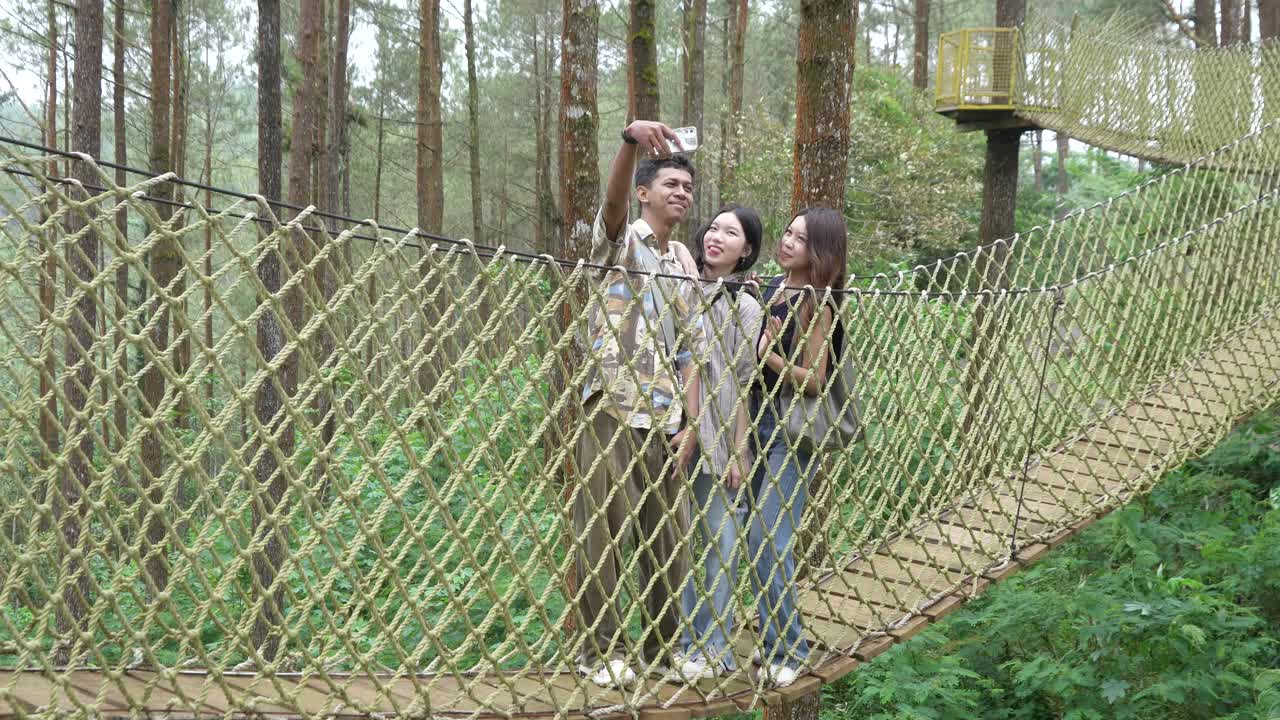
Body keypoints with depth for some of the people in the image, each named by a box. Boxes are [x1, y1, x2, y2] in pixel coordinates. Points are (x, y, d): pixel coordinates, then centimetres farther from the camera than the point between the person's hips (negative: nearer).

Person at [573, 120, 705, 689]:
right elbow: (613, 200, -24)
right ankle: (601, 652, 7)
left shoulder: (685, 264, 17)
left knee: (667, 539, 9)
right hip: (613, 410, -6)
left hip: (665, 420, 6)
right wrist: (631, 141, -43)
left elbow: (688, 350, 15)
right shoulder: (620, 240, 0)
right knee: (602, 535, -2)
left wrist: (690, 423, 5)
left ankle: (662, 649, 20)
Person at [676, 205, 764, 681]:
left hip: (715, 439, -3)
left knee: (719, 540, 2)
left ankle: (714, 647, 11)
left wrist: (738, 451, -5)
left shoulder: (744, 308, -1)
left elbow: (743, 384, -2)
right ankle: (685, 639, 19)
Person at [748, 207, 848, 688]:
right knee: (756, 540, 12)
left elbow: (815, 382, -14)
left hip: (793, 433, -8)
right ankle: (774, 639, 24)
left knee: (767, 542, -12)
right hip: (759, 423, 8)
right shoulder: (773, 288, 9)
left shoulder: (815, 305, -13)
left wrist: (773, 356, -28)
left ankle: (788, 649, 0)